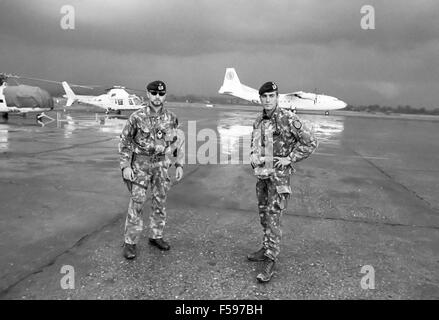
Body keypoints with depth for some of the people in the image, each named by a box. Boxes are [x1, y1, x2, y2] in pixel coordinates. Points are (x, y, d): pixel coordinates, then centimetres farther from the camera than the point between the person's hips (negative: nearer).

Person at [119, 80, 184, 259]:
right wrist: (125, 166, -10)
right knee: (137, 202, -3)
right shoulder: (137, 117, -10)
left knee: (160, 202, 10)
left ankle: (156, 236, 27)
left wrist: (179, 165, 3)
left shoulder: (171, 118, -1)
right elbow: (125, 142, -4)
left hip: (161, 164, 3)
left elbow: (178, 142, 8)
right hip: (140, 164, -3)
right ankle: (130, 242, 9)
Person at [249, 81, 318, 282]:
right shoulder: (259, 120, 8)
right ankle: (266, 249, 33)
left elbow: (310, 142, -13)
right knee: (263, 214, 16)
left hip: (279, 175, -7)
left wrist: (289, 159, -15)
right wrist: (253, 157, 3)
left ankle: (270, 262, 0)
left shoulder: (288, 119, -13)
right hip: (261, 174, 7)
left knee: (273, 217, -8)